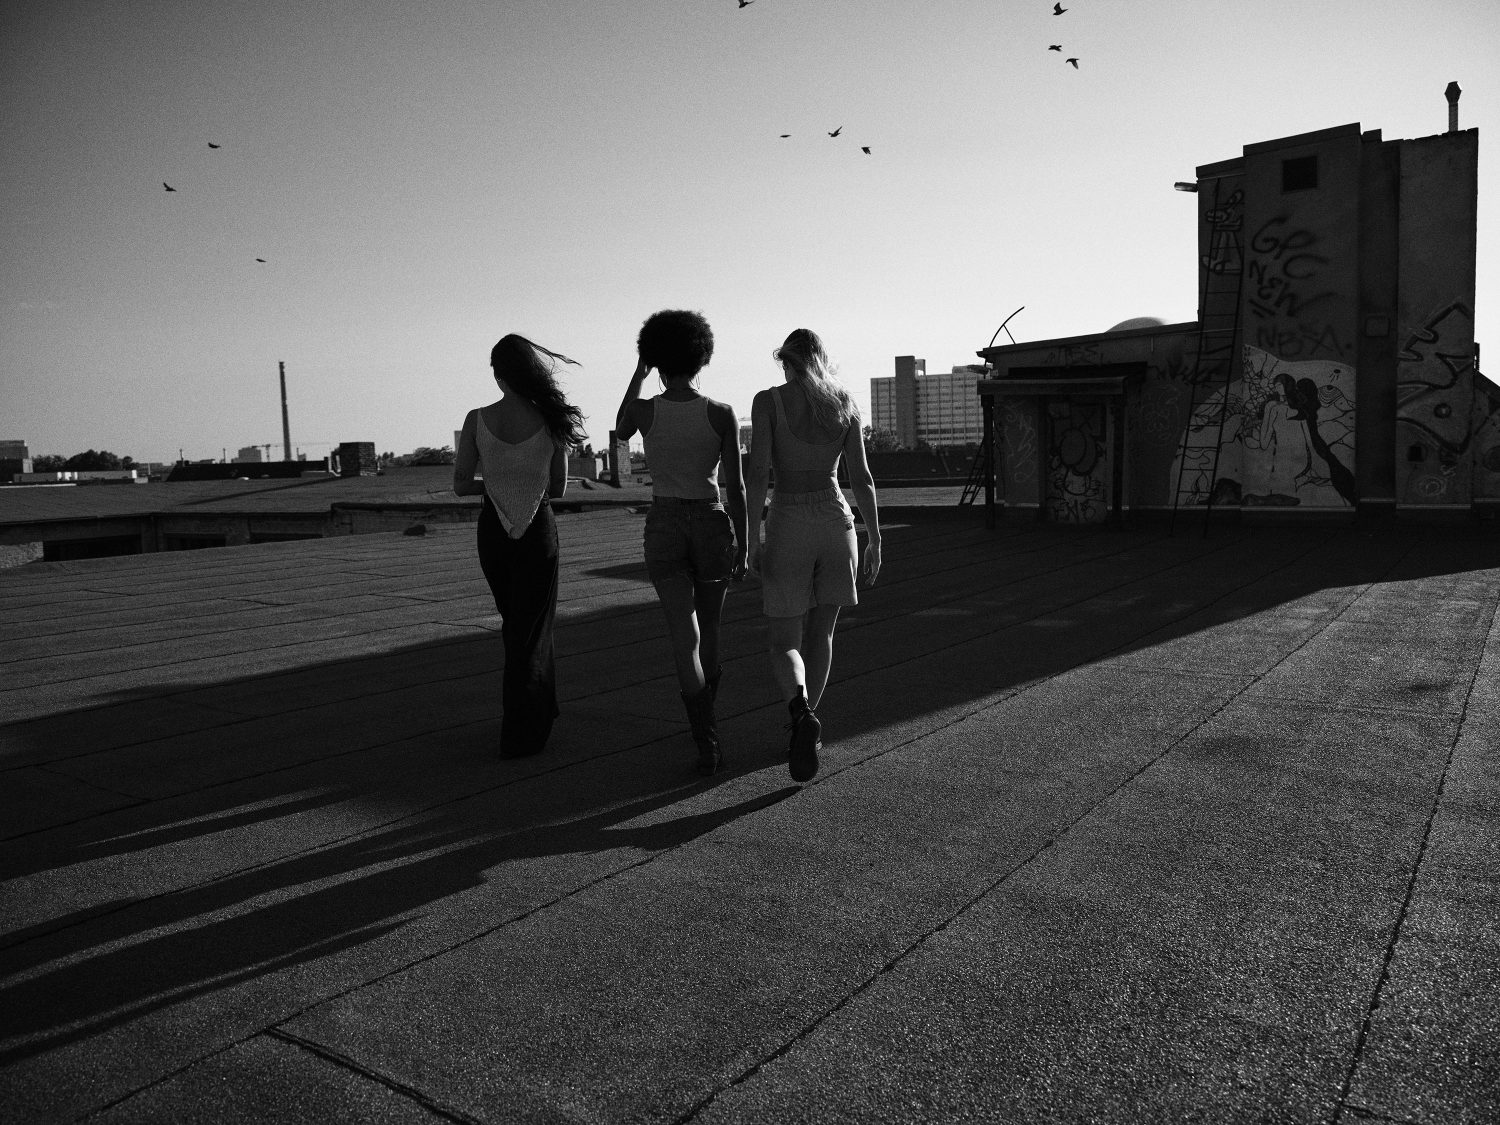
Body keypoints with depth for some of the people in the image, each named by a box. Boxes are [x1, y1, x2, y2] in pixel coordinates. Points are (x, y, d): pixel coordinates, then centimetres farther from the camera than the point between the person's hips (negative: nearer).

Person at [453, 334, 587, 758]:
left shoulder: (477, 419, -9)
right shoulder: (552, 420, -10)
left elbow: (461, 485, -6)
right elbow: (558, 488, -2)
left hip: (493, 531, 2)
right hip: (538, 531, -1)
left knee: (515, 621, 22)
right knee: (531, 628, 8)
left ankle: (539, 707, 36)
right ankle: (520, 734, 9)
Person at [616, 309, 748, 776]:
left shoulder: (643, 409, -8)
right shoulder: (723, 414, -8)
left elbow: (620, 433, 17)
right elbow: (736, 486, -9)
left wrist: (639, 372, 18)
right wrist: (743, 548, -1)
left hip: (664, 530, -1)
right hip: (712, 527, 1)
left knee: (684, 640, -1)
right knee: (708, 628, 21)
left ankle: (708, 744, -11)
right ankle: (706, 717, 37)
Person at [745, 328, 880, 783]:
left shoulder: (768, 401, -3)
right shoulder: (845, 404, 4)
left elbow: (758, 471, -12)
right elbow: (861, 478, 1)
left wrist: (754, 537, -9)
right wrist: (875, 540, 5)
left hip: (788, 526, -3)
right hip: (836, 521, 3)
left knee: (785, 644, 3)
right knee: (820, 633, 20)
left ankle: (802, 714, -26)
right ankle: (806, 724, 26)